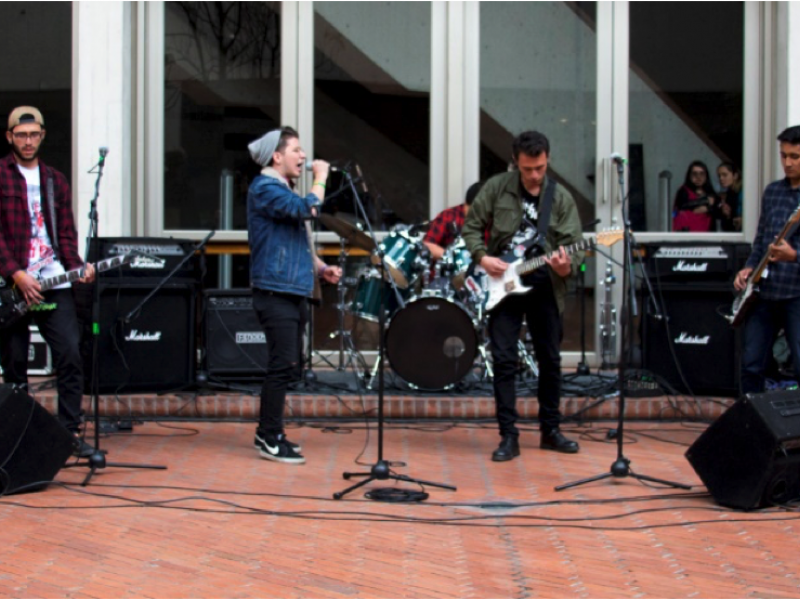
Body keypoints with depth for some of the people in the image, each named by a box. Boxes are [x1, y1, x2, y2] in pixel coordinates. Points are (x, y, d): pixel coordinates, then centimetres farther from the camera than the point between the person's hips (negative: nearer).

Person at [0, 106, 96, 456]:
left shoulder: (55, 181, 16)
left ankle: (71, 431, 0)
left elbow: (66, 233, 14)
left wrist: (76, 266, -4)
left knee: (70, 355, -6)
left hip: (53, 283, 3)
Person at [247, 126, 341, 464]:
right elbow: (307, 209, -24)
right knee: (283, 365, -12)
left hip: (295, 291, 10)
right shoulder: (265, 188, -9)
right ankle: (269, 439, -6)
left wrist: (320, 268, 12)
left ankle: (271, 433, 19)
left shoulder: (285, 190, 22)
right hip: (275, 291, -10)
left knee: (288, 366, 11)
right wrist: (320, 178, -9)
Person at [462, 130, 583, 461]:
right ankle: (508, 436, 0)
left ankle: (550, 430, 24)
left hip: (544, 287, 2)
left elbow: (572, 244, -3)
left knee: (550, 359, 9)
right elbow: (471, 227, 4)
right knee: (504, 360, -5)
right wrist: (482, 257, -12)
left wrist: (566, 266, -23)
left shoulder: (561, 198, 2)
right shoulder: (496, 188, -1)